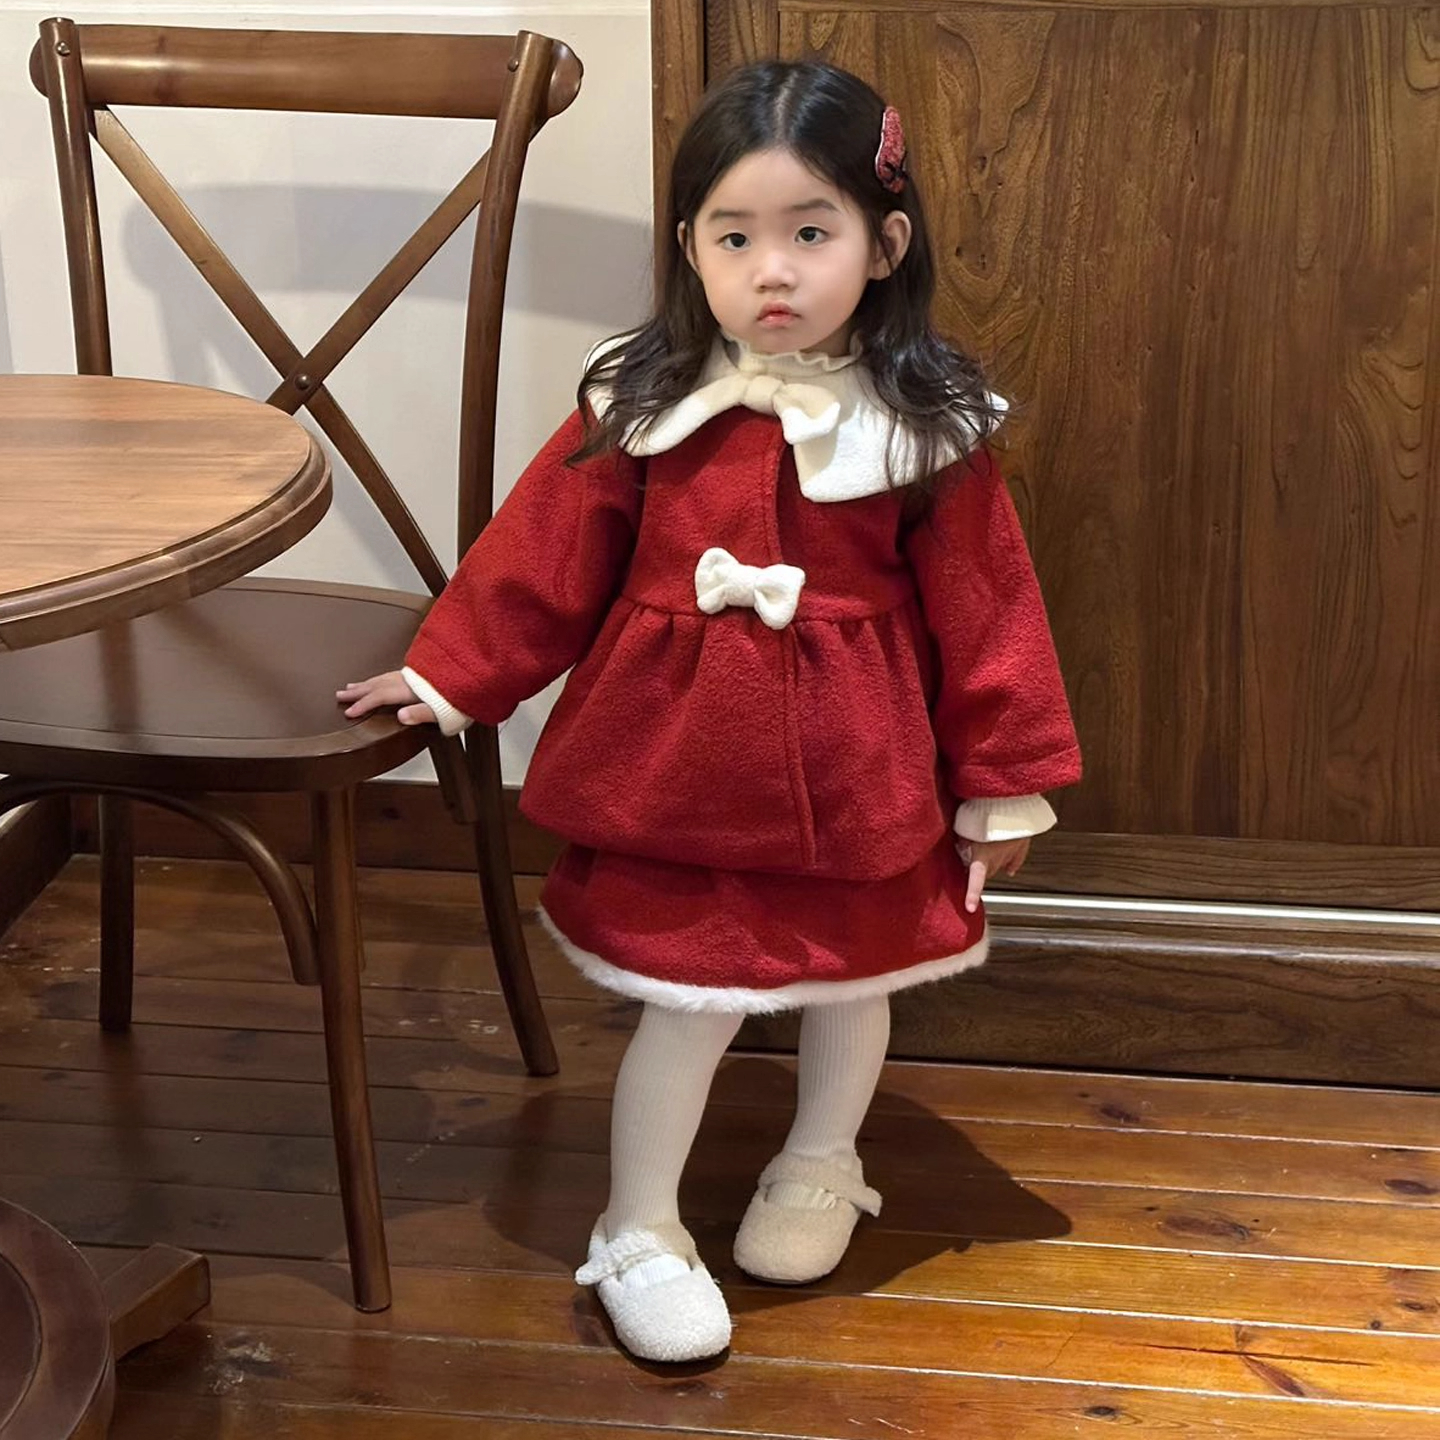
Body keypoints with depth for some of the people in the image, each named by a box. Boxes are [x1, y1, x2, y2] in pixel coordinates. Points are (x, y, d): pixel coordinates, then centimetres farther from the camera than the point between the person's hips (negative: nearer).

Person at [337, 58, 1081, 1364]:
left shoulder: (928, 429, -9)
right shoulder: (641, 407, -7)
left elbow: (984, 609, -3)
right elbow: (542, 560, 3)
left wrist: (1003, 786, 0)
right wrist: (452, 677, 7)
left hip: (859, 772, 1)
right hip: (677, 764, -1)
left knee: (852, 975, 19)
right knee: (694, 998, 2)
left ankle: (822, 1163, 48)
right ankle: (638, 1233, 22)